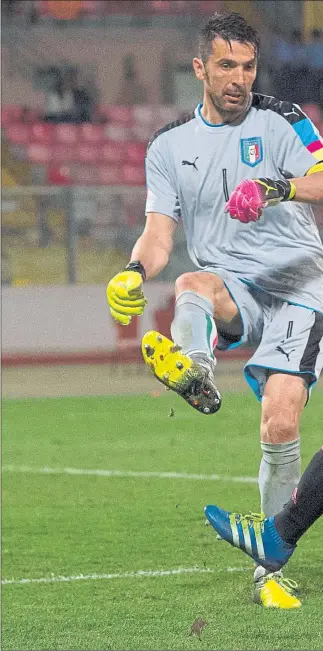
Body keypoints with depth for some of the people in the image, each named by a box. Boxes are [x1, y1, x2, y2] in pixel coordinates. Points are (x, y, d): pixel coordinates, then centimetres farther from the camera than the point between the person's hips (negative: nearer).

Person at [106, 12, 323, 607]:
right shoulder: (169, 146, 13)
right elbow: (159, 233, 6)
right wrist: (134, 272, -17)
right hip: (229, 291, 3)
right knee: (192, 286, -35)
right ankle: (193, 372, -68)